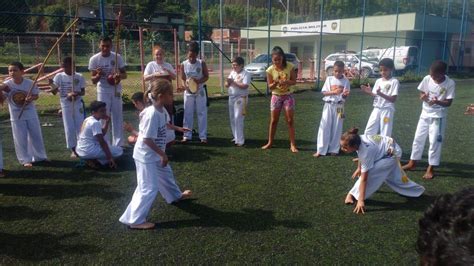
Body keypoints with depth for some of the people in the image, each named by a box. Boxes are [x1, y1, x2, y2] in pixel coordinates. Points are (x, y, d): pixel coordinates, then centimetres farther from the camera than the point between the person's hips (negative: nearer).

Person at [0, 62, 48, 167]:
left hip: (31, 114, 1)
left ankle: (39, 156, 30)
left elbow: (36, 95, -1)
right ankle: (25, 160, 17)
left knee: (36, 135, 13)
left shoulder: (30, 83, -10)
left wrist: (31, 98, -22)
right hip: (16, 116, -1)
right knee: (20, 138, 4)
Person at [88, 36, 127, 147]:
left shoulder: (117, 57, -7)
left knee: (117, 117, 7)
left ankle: (118, 144, 17)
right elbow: (93, 80, -7)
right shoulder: (94, 59, -10)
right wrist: (98, 75, -30)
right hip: (103, 92, -1)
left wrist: (119, 76, -24)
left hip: (116, 91, 1)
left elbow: (124, 74, -1)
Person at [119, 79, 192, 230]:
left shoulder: (161, 110, 0)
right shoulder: (153, 114, -29)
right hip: (146, 156, -10)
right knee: (149, 188, -6)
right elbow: (147, 139, -28)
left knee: (166, 174, 29)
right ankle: (134, 220, 3)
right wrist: (163, 154, -22)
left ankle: (175, 196, 54)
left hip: (155, 154, 10)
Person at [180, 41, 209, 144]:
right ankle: (187, 135, 15)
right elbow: (183, 79, 1)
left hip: (200, 91, -1)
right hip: (188, 92, 1)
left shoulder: (202, 63, -8)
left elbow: (206, 77, -4)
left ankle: (203, 136, 9)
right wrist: (186, 86, -19)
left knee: (202, 114, 2)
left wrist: (198, 81, -23)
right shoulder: (183, 65, -5)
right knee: (188, 114, 6)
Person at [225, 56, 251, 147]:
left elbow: (245, 86, -21)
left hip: (241, 98, -7)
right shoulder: (232, 73, 12)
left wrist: (233, 82, -21)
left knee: (238, 119, -11)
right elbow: (226, 85, 10)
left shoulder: (245, 74, -9)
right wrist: (228, 82, -13)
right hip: (231, 97, 8)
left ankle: (240, 140, -7)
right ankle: (235, 136, 26)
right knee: (232, 118, 12)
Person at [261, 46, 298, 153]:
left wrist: (286, 81, -28)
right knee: (273, 121, 7)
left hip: (288, 96, -1)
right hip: (276, 96, 1)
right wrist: (275, 83, -28)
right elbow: (270, 87, -6)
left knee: (290, 121, 0)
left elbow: (294, 81, -9)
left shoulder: (290, 66, -12)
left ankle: (292, 144, 6)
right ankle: (270, 142, 19)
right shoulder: (270, 70, -9)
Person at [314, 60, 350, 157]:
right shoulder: (329, 79, 0)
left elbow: (345, 96, -3)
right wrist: (334, 92, -20)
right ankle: (320, 150, 2)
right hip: (328, 105, 0)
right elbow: (324, 92, -4)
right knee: (324, 126, -2)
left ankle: (334, 149, 17)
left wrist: (345, 94, -27)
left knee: (337, 128, 6)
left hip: (339, 106, 0)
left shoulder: (346, 81, -1)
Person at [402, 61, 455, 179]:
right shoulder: (427, 79, -7)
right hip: (425, 114, 4)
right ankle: (412, 163, 26)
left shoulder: (450, 83, -15)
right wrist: (423, 97, -20)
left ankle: (430, 168, 10)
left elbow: (449, 102, -14)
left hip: (438, 116, -4)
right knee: (418, 138, 11)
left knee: (435, 141, -1)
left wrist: (437, 102, -34)